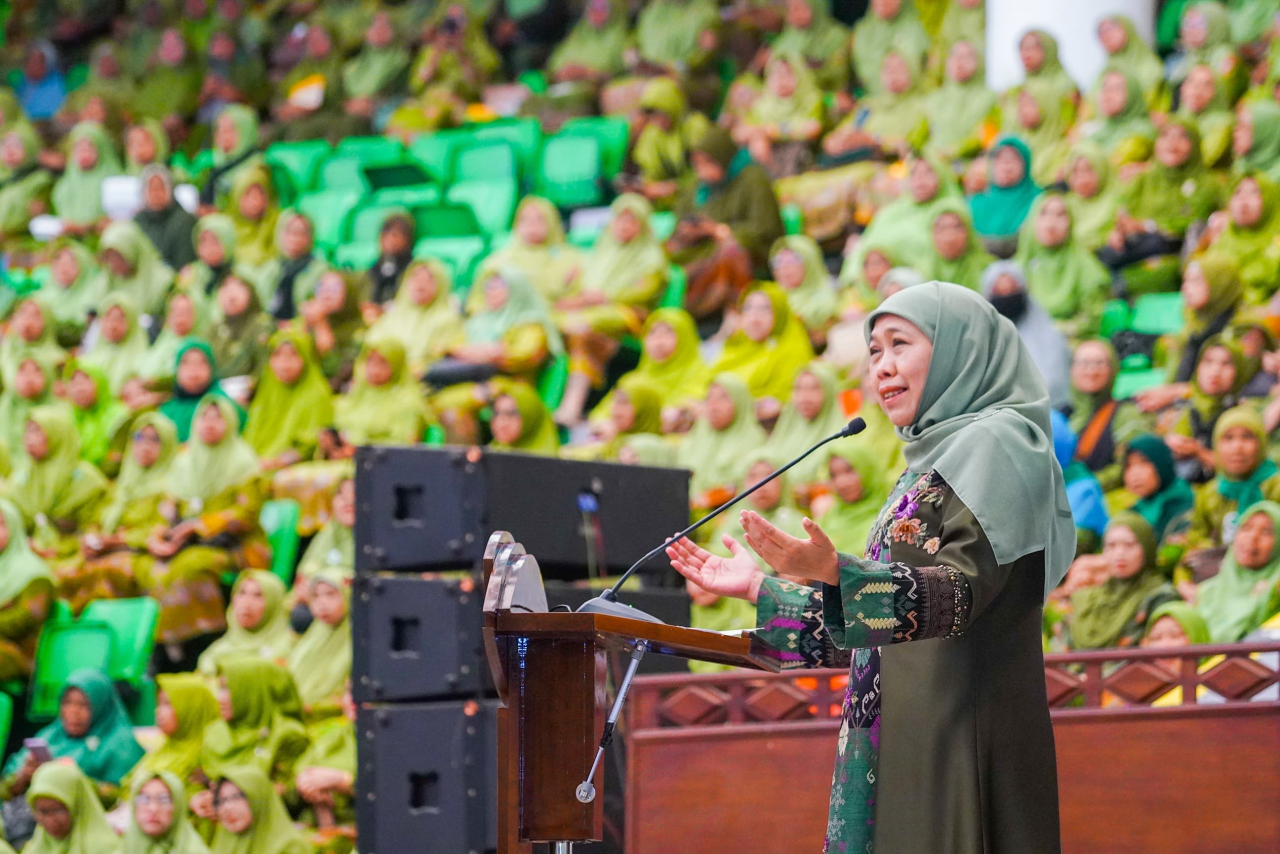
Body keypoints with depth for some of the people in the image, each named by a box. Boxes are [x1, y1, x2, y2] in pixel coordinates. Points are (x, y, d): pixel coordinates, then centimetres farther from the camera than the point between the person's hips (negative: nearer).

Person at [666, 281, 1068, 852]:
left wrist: (834, 572, -34)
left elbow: (961, 590, -21)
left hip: (960, 735, -9)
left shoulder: (995, 446, -6)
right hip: (901, 740, 9)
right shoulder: (929, 467, 22)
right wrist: (758, 590, 18)